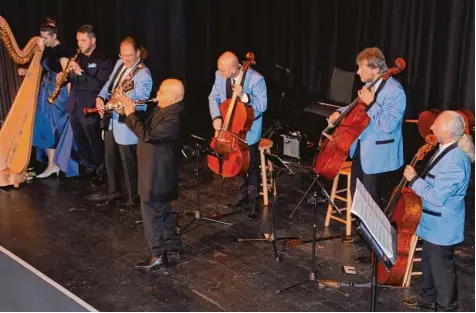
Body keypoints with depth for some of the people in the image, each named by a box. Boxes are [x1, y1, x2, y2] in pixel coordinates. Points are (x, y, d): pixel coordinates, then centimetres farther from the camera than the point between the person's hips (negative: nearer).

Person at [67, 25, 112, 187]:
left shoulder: (103, 61, -11)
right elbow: (72, 79, 15)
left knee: (95, 142, 3)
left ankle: (101, 172, 19)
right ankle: (89, 170, 30)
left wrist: (81, 72, -26)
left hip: (89, 109, -7)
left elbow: (101, 86, -21)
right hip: (74, 107, 7)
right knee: (81, 142, 15)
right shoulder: (77, 58, 11)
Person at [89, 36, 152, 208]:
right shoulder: (119, 63, 7)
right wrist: (100, 97, -3)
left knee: (128, 161, 2)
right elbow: (109, 83, 15)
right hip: (111, 119, 8)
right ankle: (113, 192, 33)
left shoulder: (143, 74, -18)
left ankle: (134, 196, 18)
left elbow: (140, 102, -24)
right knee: (109, 158, 18)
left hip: (126, 123, -8)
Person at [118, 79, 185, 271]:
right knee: (160, 209, 21)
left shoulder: (173, 117, -26)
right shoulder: (165, 110, 7)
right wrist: (131, 110, 3)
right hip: (157, 171, 11)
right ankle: (173, 243, 35)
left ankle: (158, 255, 4)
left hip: (157, 174, -11)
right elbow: (147, 127, 15)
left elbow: (148, 135, -31)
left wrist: (130, 115, -22)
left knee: (151, 212, -3)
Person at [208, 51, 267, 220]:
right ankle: (243, 193, 38)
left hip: (249, 129, -5)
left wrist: (244, 96, -36)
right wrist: (216, 117, -18)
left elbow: (263, 105, -22)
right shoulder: (220, 76, -10)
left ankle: (254, 202, 16)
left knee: (251, 166, 0)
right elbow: (214, 98, -1)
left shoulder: (256, 79, -25)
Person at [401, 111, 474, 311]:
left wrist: (414, 179, -21)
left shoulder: (454, 161, -30)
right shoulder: (447, 151, 2)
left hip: (442, 226, -10)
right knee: (429, 262, 24)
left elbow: (437, 197, -28)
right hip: (434, 223, 10)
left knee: (442, 267, 7)